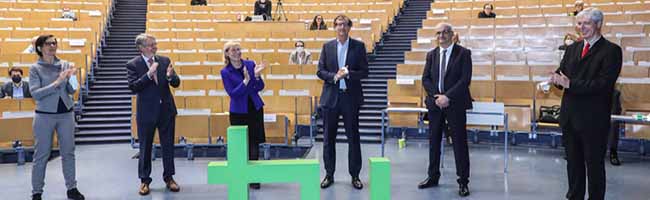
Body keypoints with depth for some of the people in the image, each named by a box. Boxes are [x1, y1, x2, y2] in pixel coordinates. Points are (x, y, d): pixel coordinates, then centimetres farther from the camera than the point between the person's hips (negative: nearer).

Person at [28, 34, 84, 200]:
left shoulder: (64, 65, 4)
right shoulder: (35, 68, -5)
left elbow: (72, 91, 3)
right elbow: (35, 93, -15)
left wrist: (70, 78, -17)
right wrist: (57, 82, -22)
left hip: (66, 114, 3)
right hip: (44, 116, -3)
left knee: (68, 152, 9)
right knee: (41, 155, 4)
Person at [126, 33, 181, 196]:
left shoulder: (164, 61, 3)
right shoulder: (133, 65, -6)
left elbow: (176, 83, 2)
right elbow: (133, 87, -17)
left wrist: (170, 76, -20)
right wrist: (148, 74, -26)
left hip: (166, 110, 3)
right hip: (146, 112, -3)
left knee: (168, 145, 9)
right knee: (145, 147, 8)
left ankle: (169, 178, 22)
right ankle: (144, 180, 20)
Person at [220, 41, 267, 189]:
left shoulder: (250, 64, 0)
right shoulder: (225, 72, -5)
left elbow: (260, 88, 1)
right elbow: (232, 93, -13)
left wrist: (257, 76, -18)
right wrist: (245, 81, -25)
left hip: (255, 108, 2)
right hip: (238, 112, -2)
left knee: (254, 142, 3)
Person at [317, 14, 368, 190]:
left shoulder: (359, 46, 2)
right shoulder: (327, 46, 6)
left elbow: (364, 72, -1)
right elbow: (320, 71, 4)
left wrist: (348, 74, -17)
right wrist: (334, 76, -14)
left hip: (351, 97, -1)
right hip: (330, 97, 2)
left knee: (353, 138, 4)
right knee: (328, 138, 6)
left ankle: (355, 175, 15)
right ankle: (329, 174, 18)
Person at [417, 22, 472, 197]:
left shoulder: (463, 53, -2)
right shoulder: (431, 55, 11)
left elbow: (465, 79, -10)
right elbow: (425, 79, 7)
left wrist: (447, 96, -17)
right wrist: (436, 96, -9)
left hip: (455, 104, -4)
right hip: (435, 103, 4)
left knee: (459, 143, -1)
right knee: (434, 141, 10)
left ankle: (463, 182, 6)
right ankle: (433, 177, 22)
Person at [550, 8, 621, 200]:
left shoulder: (611, 51, -8)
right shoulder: (572, 48, 12)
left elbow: (603, 84, -18)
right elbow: (562, 75, 8)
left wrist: (570, 83, -22)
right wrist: (558, 79, -16)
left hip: (594, 119, -6)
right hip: (570, 116, 6)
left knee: (594, 163, 5)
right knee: (573, 161, 15)